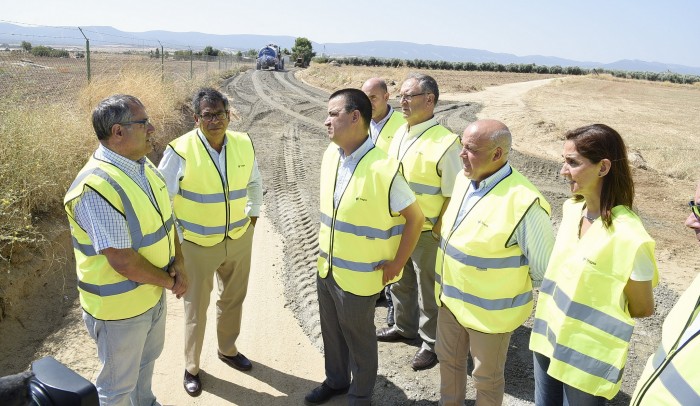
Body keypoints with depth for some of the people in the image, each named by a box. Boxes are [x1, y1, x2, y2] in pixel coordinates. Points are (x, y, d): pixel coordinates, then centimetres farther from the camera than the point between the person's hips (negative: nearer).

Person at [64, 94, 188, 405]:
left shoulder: (143, 166, -2)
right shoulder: (97, 187, -30)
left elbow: (166, 219, 6)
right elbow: (123, 262, -29)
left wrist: (178, 266, -8)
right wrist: (169, 281, -14)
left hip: (153, 292, 9)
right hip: (120, 305, -8)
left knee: (147, 358, 31)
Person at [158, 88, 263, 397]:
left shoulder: (244, 144, -6)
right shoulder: (180, 151, -19)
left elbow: (254, 181, 14)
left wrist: (253, 214, 11)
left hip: (239, 238, 4)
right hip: (197, 244, -4)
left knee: (233, 299, 22)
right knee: (196, 307, 12)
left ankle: (228, 349, 47)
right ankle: (191, 366, 34)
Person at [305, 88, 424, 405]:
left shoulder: (383, 168, -24)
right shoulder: (330, 155, -2)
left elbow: (415, 217, -16)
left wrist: (397, 263, -12)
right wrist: (326, 247, 14)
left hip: (359, 275, -6)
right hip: (326, 268, 7)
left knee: (359, 340, 15)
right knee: (331, 332, 25)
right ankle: (335, 381, 50)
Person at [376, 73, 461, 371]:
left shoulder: (445, 143, -20)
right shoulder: (400, 133, 4)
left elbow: (453, 195, -17)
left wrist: (438, 231, -16)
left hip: (425, 232, -7)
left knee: (429, 291, 10)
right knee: (400, 282, 24)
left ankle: (431, 343, 30)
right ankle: (404, 327, 46)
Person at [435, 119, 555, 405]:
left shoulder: (523, 203, -30)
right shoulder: (464, 178, -5)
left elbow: (546, 268, -20)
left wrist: (525, 301, -5)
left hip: (489, 310, -7)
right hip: (450, 298, 7)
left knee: (486, 377, 16)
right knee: (448, 358, 26)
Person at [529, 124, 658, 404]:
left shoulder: (628, 237, -26)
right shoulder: (572, 208, -4)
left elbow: (642, 308, -12)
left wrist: (596, 315, -3)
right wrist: (557, 310, 2)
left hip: (588, 356, -6)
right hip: (549, 337, 6)